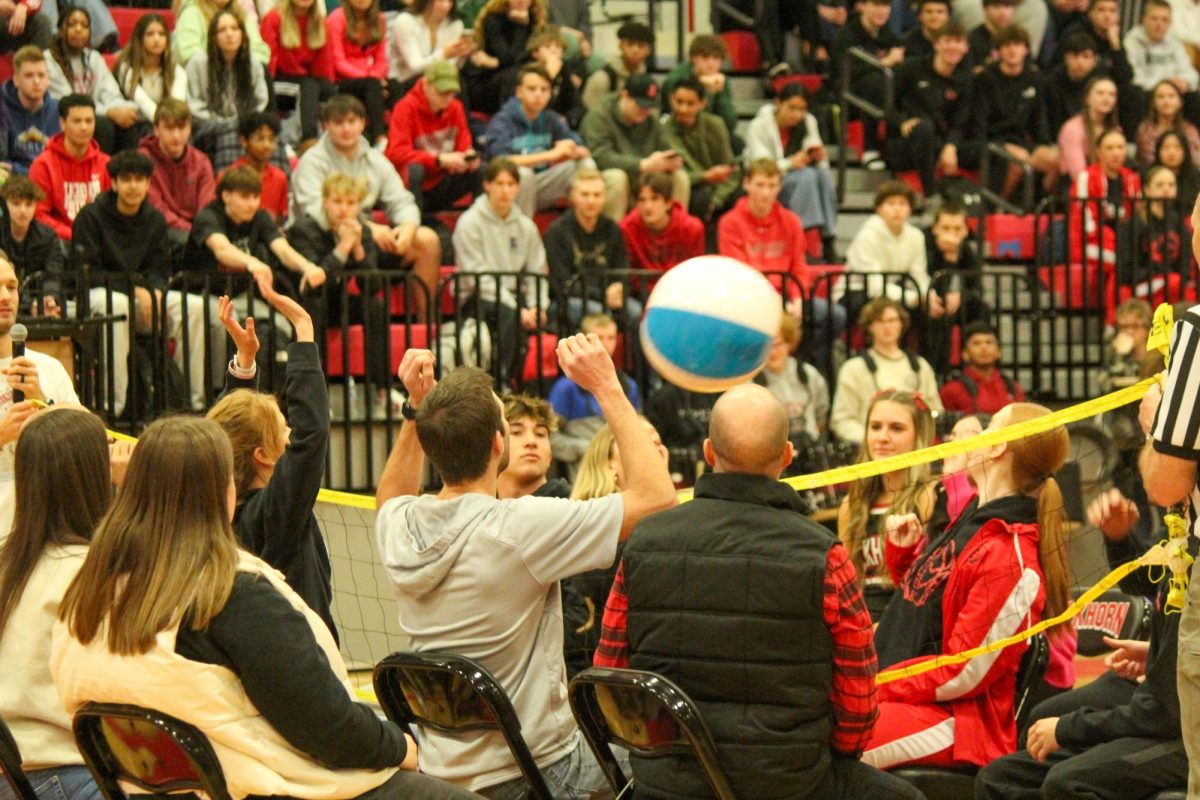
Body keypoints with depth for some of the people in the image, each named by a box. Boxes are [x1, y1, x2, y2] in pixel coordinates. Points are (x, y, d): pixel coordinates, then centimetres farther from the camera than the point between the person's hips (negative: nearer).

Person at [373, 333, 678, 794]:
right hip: (531, 775, -7)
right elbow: (657, 496, -19)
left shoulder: (399, 527, -6)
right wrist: (607, 387, -13)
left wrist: (417, 407, 14)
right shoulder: (521, 528, -25)